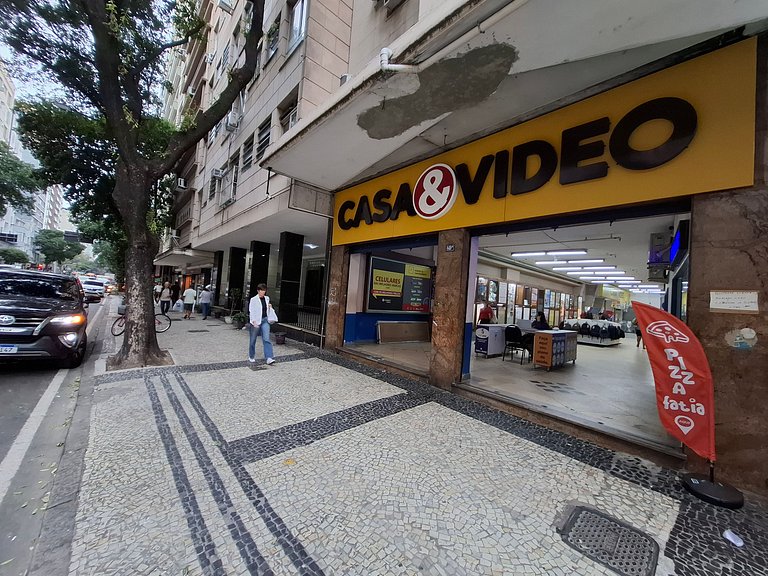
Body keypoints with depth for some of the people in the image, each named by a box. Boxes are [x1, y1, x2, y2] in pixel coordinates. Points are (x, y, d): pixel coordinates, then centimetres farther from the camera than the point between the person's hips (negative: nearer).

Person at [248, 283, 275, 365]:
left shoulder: (267, 298, 9)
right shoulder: (253, 299, -7)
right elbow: (251, 311, -10)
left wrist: (269, 307, 3)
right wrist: (254, 322, -19)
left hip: (265, 320, 4)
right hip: (256, 321, -3)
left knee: (266, 339, -8)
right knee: (253, 340, 10)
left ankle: (269, 358, -13)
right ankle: (251, 357, 30)